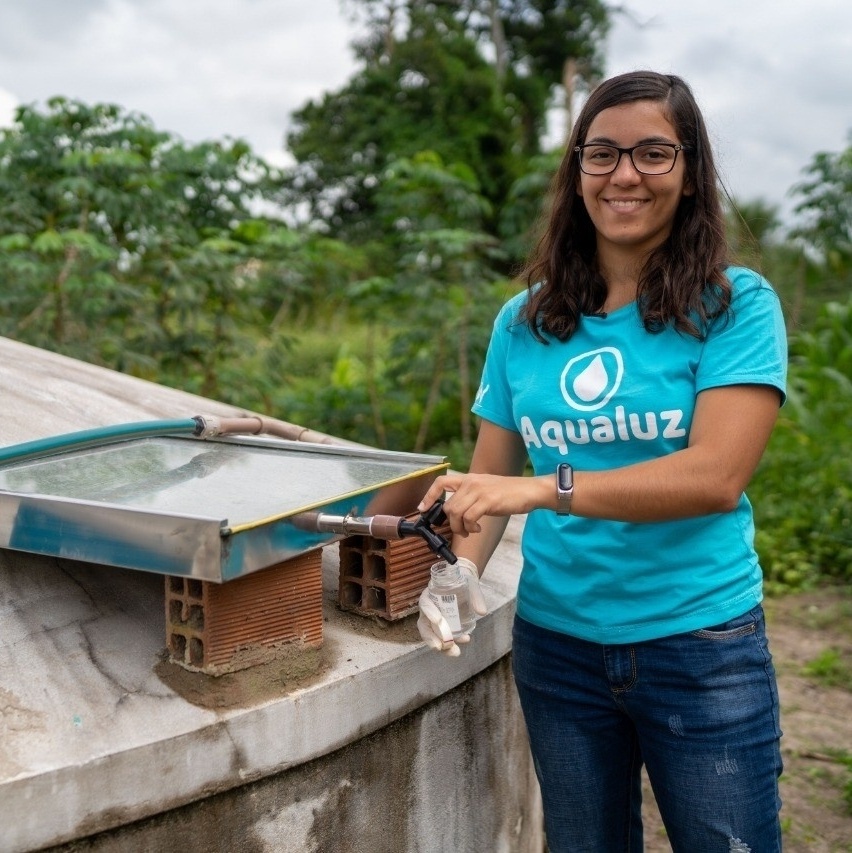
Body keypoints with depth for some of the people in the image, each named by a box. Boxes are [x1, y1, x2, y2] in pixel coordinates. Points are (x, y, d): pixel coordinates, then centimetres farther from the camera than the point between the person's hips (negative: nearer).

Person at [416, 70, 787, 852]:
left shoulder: (736, 304, -9)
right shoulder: (525, 321, 2)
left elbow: (718, 474, -21)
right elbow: (490, 475, 4)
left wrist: (546, 489, -31)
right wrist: (463, 569, -16)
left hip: (701, 647, -3)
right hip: (555, 642, 4)